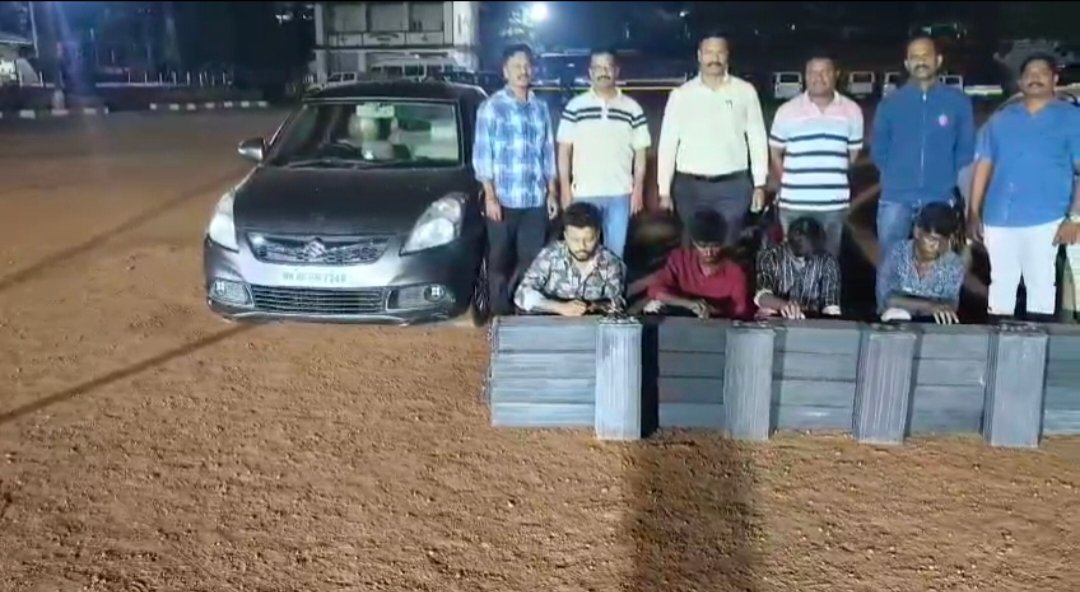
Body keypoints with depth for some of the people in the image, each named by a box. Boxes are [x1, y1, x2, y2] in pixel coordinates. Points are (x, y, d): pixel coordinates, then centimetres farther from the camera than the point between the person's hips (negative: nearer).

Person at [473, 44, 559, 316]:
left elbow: (548, 153, 14)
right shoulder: (491, 107, -2)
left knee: (533, 260, 6)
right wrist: (490, 196, -11)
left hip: (536, 200, 4)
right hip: (503, 199, -4)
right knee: (501, 260, 4)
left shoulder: (541, 107, 11)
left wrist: (552, 192, 10)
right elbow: (482, 154, -5)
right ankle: (500, 314, 14)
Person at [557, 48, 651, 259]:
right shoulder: (575, 106, 1)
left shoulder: (633, 109, 4)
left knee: (616, 251, 8)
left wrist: (638, 188, 0)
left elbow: (640, 152, 7)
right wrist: (565, 188, -3)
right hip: (584, 193, -1)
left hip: (620, 194, 1)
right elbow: (564, 150, 2)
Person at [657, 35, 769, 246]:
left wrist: (759, 184, 2)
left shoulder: (745, 91, 5)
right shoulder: (681, 94, 4)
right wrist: (664, 190, 1)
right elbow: (668, 144, 5)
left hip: (733, 186, 0)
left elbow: (757, 139, 7)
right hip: (690, 186, 1)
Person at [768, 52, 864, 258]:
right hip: (794, 203, -1)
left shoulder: (852, 111, 5)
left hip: (835, 203, 2)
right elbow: (775, 153, 9)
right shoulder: (787, 111, 1)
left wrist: (833, 178, 9)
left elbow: (853, 152, 14)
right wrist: (788, 183, 7)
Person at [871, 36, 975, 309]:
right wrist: (897, 176, 5)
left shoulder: (958, 102, 2)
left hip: (939, 199, 0)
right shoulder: (891, 103, 3)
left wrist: (945, 177, 2)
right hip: (895, 199, 0)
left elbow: (966, 149, 7)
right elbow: (878, 149, 9)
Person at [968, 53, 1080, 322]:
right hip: (998, 218, 3)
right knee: (1000, 283, 11)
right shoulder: (1000, 119, 14)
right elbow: (983, 166, 12)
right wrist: (974, 213, 6)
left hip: (1045, 219, -3)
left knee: (1041, 283, 2)